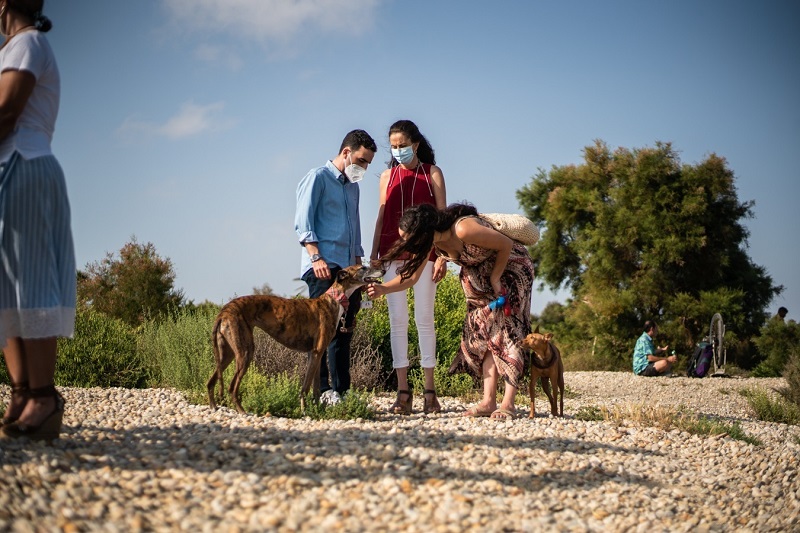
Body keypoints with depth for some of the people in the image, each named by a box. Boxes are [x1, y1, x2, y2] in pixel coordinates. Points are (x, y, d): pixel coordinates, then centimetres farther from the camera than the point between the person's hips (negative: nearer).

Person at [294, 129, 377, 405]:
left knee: (344, 330, 6)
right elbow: (303, 223, -9)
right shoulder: (318, 178, -1)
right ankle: (322, 390, -14)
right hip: (324, 267, -8)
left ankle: (341, 392, 8)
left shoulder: (353, 186, 23)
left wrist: (358, 265, 22)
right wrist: (316, 258, -19)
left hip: (347, 268, 8)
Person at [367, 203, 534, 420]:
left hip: (511, 267, -7)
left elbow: (506, 245, -25)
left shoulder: (464, 230, -37)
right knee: (485, 331, 0)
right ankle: (489, 402, -1)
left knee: (507, 327, -13)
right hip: (481, 275, 8)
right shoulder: (430, 242, -13)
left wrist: (495, 279, -17)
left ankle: (508, 404, -13)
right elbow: (411, 278, -7)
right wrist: (383, 289, -22)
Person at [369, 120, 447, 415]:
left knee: (424, 319, -2)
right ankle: (403, 392, 0)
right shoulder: (387, 176, 13)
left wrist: (442, 255, -7)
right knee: (397, 320, -1)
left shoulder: (432, 173, 6)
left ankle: (429, 390, 0)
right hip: (392, 252, 2)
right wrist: (374, 254, 4)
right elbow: (381, 217, 13)